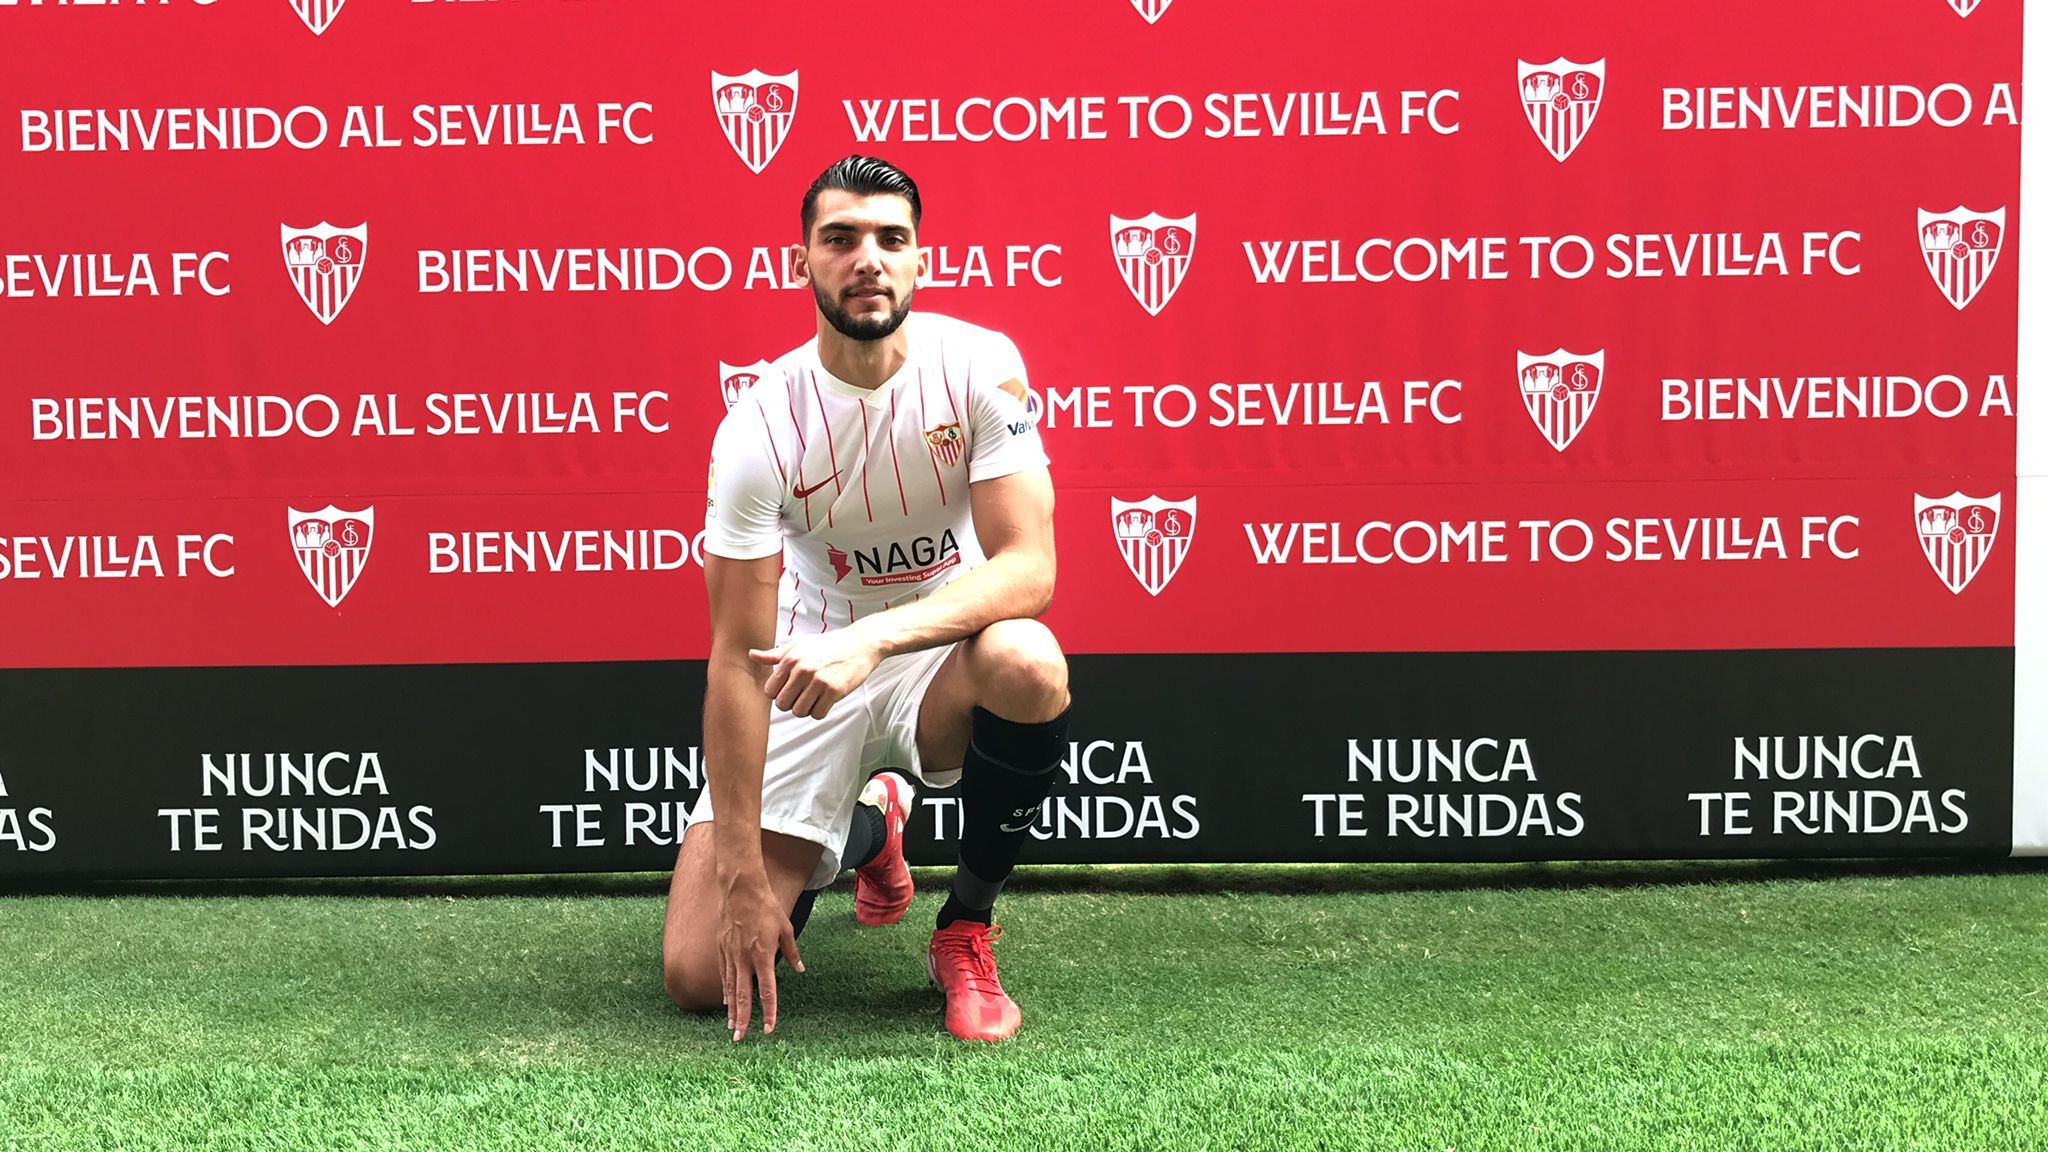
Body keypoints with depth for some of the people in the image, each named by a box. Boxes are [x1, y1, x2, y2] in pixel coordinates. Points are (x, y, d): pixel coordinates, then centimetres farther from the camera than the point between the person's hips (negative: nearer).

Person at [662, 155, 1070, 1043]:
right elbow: (738, 657, -17)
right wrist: (741, 874, -19)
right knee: (700, 976, -8)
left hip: (943, 650, 0)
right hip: (807, 671, 1)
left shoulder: (979, 364, -16)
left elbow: (1029, 567, -23)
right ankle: (867, 829, 27)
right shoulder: (759, 426, -18)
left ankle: (965, 934, -10)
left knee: (1027, 665, -39)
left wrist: (873, 637, -40)